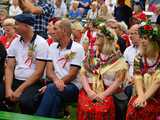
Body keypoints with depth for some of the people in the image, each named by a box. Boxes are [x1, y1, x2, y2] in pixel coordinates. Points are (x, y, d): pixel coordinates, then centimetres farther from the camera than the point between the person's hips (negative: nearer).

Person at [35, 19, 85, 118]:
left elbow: (72, 75, -10)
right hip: (56, 85, 4)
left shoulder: (77, 48, -3)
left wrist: (56, 83, -20)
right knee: (55, 95, -32)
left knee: (52, 89, -33)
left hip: (73, 86, -4)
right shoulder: (53, 46, 14)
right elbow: (49, 70, 5)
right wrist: (56, 80, -18)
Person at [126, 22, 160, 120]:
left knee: (145, 110, -22)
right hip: (143, 96, 3)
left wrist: (144, 97, -19)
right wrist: (141, 96, -17)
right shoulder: (139, 58, 5)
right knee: (133, 109, -20)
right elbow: (138, 78, -2)